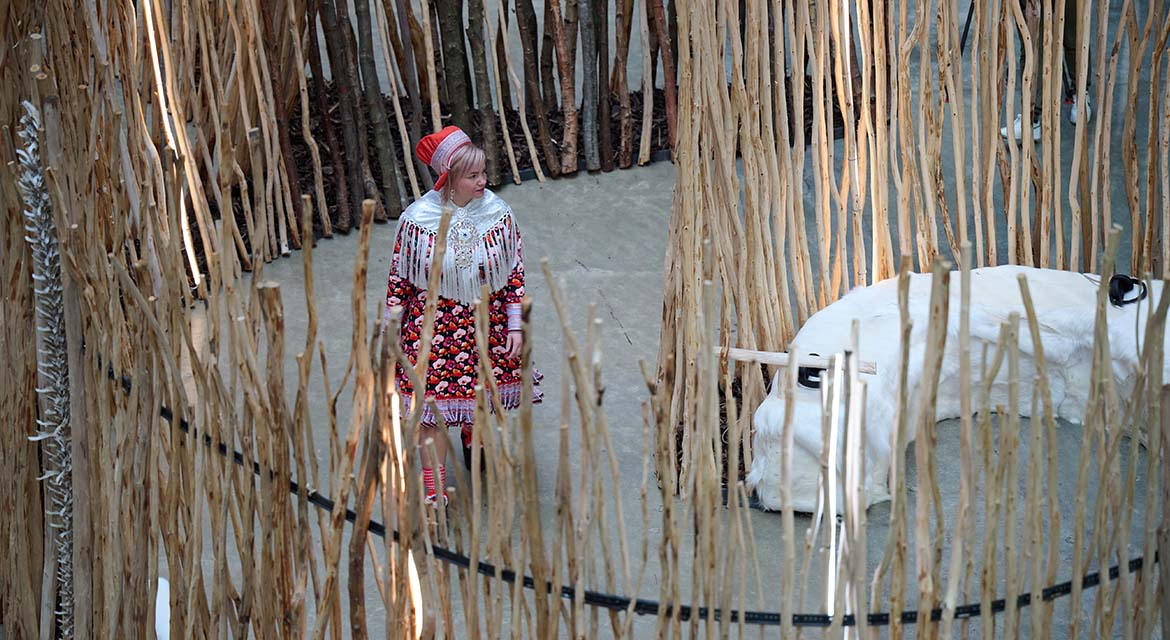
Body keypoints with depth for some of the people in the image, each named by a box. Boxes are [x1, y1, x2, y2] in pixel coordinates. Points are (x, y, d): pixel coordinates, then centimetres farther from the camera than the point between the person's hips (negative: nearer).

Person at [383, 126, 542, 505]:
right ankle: (434, 490, 6)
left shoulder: (497, 213, -9)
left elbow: (515, 272, 0)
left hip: (485, 322, 3)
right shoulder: (417, 220, -15)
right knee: (433, 402, -3)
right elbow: (399, 279, -4)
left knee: (480, 389, 19)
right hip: (433, 324, -3)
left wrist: (515, 327, -1)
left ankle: (472, 437, 53)